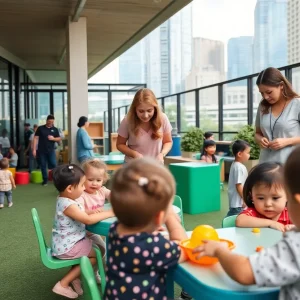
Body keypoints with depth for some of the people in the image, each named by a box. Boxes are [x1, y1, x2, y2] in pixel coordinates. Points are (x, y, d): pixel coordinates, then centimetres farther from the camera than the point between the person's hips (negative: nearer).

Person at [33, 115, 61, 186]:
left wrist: (53, 138, -12)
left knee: (53, 164, -5)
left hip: (51, 150, 1)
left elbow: (59, 139, 10)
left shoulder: (55, 129, 7)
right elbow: (36, 138, 0)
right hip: (42, 150, 0)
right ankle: (45, 180, 16)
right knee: (43, 166, 5)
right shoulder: (40, 128, 1)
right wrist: (34, 149, -7)